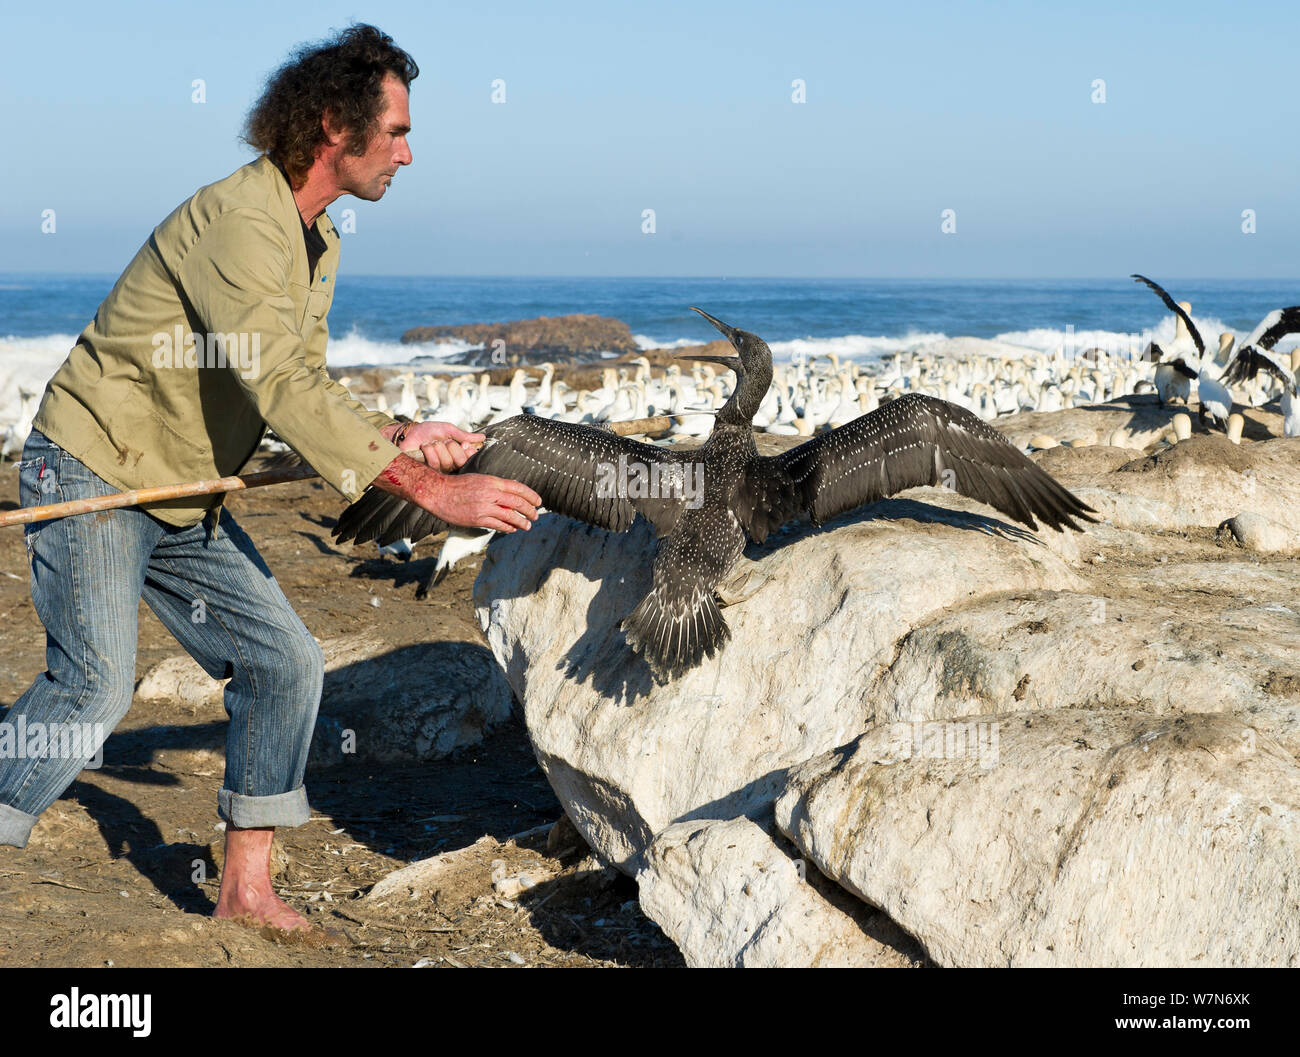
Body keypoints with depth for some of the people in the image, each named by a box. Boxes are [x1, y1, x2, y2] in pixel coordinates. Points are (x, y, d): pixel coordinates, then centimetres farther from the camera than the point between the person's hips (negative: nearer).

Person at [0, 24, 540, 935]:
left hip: (183, 501, 10)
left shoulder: (318, 242, 9)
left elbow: (305, 383, 9)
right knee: (96, 682, -20)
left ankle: (247, 887, 13)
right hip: (93, 471, -9)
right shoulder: (237, 219, -24)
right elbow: (284, 387, -32)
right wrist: (428, 490, -34)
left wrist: (395, 435, -10)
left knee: (284, 661, 5)